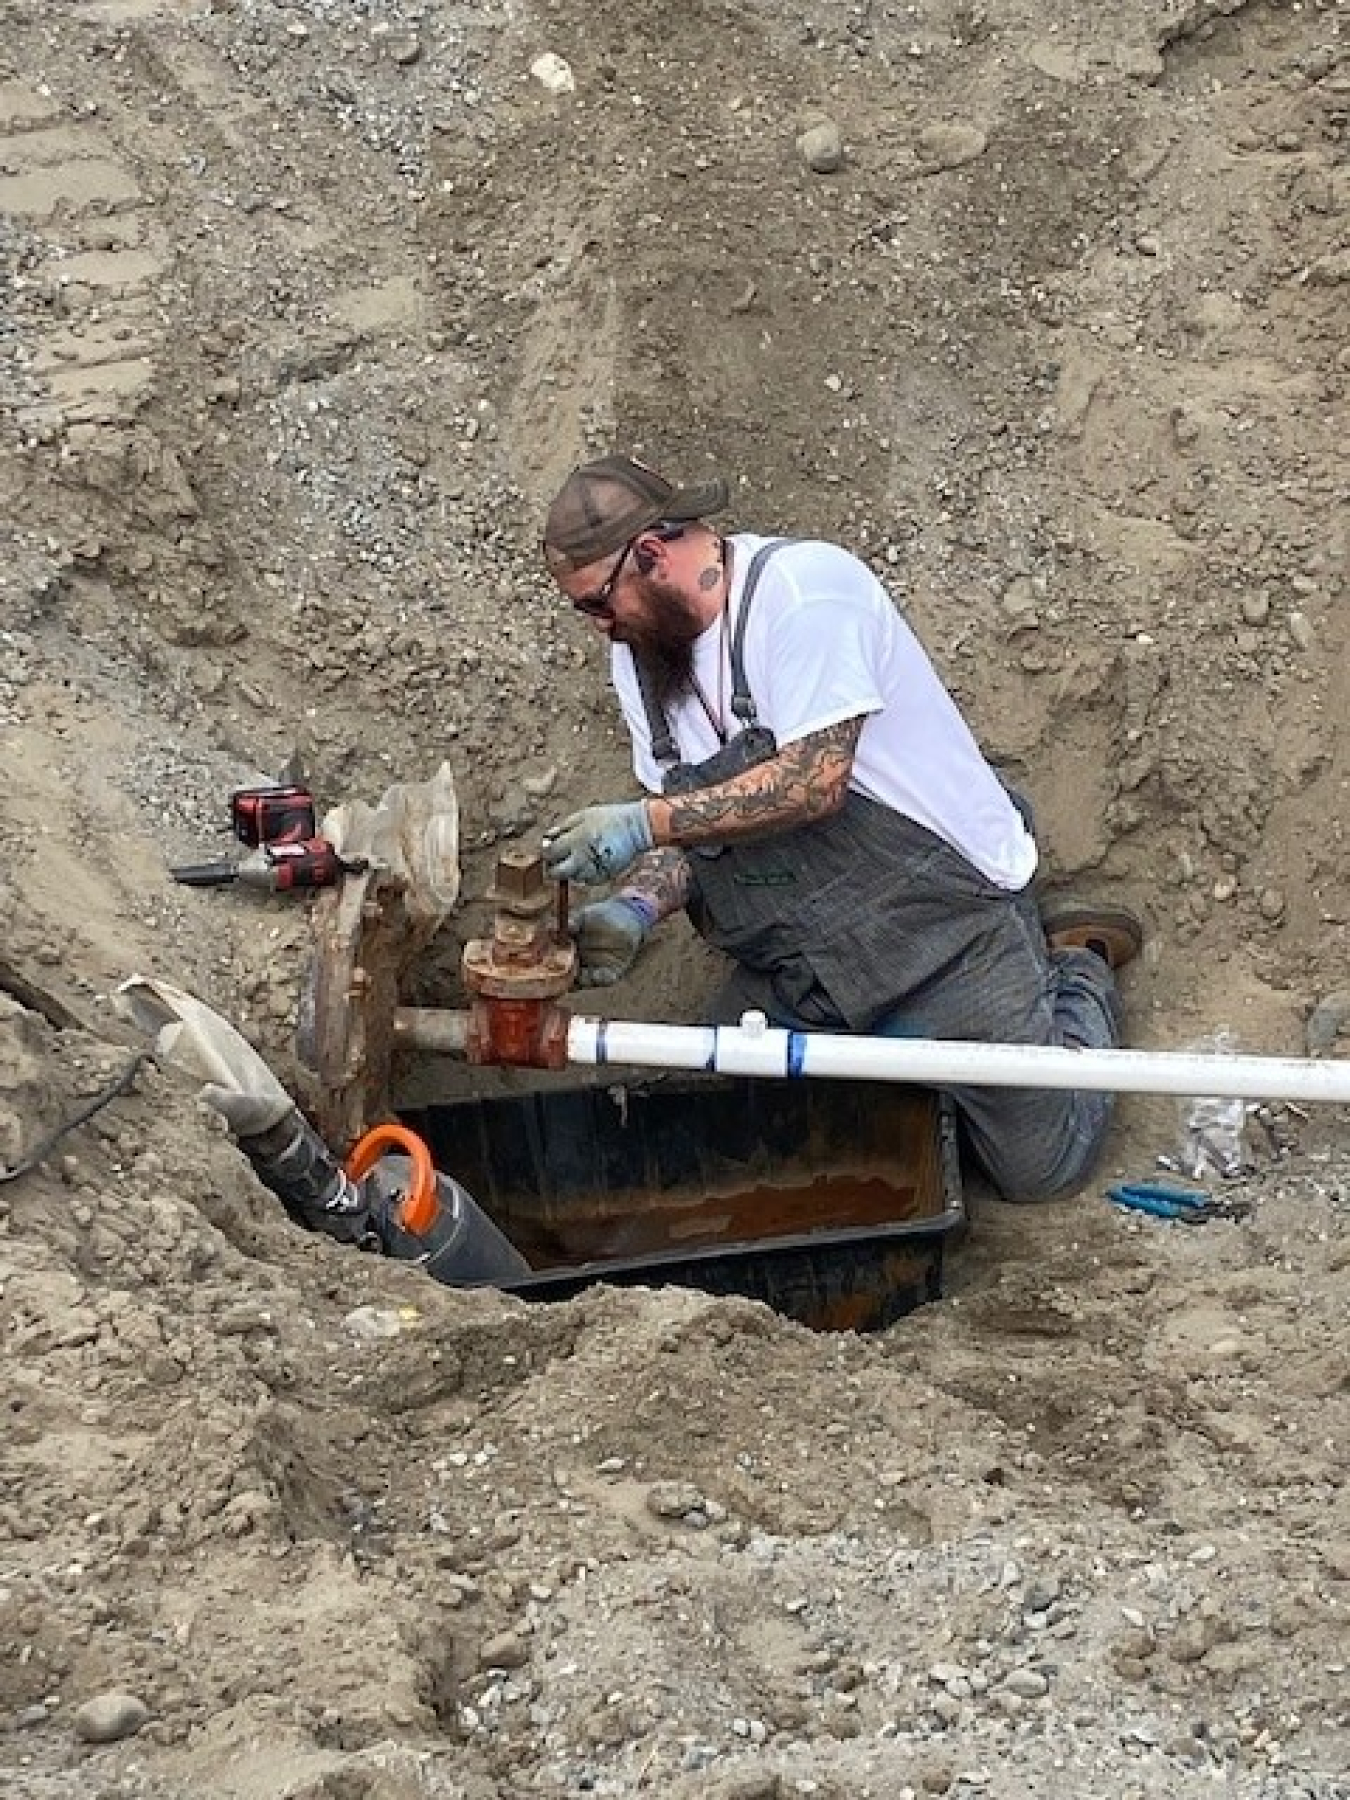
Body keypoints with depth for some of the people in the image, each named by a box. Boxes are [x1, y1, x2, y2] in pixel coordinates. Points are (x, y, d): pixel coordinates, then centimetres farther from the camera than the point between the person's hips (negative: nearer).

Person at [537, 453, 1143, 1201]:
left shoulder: (803, 586, -20)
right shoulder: (640, 654, 5)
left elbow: (814, 782, -27)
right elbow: (686, 820, 5)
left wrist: (647, 822, -29)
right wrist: (636, 908, -15)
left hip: (940, 915, -8)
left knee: (1040, 1163, -6)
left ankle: (1074, 972, 25)